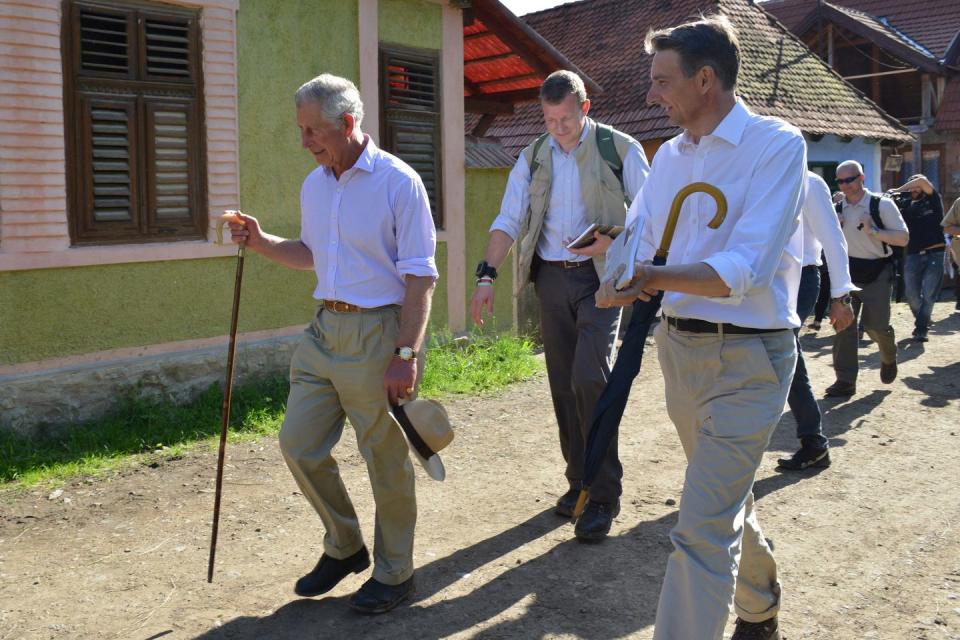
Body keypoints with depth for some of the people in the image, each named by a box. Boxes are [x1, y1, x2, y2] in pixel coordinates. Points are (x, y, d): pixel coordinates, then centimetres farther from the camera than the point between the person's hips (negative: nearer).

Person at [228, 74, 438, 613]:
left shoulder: (398, 182, -11)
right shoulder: (314, 185, 11)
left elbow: (420, 276, -14)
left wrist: (406, 355, -19)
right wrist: (262, 242, 6)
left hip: (378, 333, -7)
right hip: (325, 330, 8)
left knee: (386, 459, 3)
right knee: (299, 445, 9)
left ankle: (395, 574, 22)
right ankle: (345, 547, 31)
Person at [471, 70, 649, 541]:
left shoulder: (620, 149, -1)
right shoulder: (534, 157, 10)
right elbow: (508, 221, 6)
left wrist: (614, 240, -18)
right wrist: (486, 276, -5)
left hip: (599, 278, -4)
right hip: (551, 278, 5)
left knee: (589, 378, -17)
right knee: (563, 384, 7)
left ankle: (603, 495, -6)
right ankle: (579, 481, 21)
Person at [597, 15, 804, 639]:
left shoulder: (776, 144, -13)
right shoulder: (670, 155, 8)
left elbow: (745, 270, -22)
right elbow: (639, 251, 5)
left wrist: (653, 276, -29)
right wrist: (618, 284, -17)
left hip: (747, 358, -7)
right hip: (679, 346, 7)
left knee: (702, 529, -12)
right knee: (728, 496, 24)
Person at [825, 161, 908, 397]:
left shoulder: (882, 205, -9)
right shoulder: (837, 209, 5)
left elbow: (903, 238, -12)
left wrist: (873, 230, -23)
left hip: (877, 273, -4)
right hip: (848, 272, 4)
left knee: (875, 326, -4)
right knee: (843, 324, -4)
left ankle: (889, 357, 32)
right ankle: (845, 380, 1)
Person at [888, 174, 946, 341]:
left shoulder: (933, 201, 5)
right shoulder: (906, 205, 13)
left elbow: (922, 181, -10)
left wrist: (898, 190, -7)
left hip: (935, 254, -3)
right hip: (913, 255, 3)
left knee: (928, 295, -6)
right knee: (911, 294, 2)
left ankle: (921, 329, -1)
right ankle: (923, 321, 26)